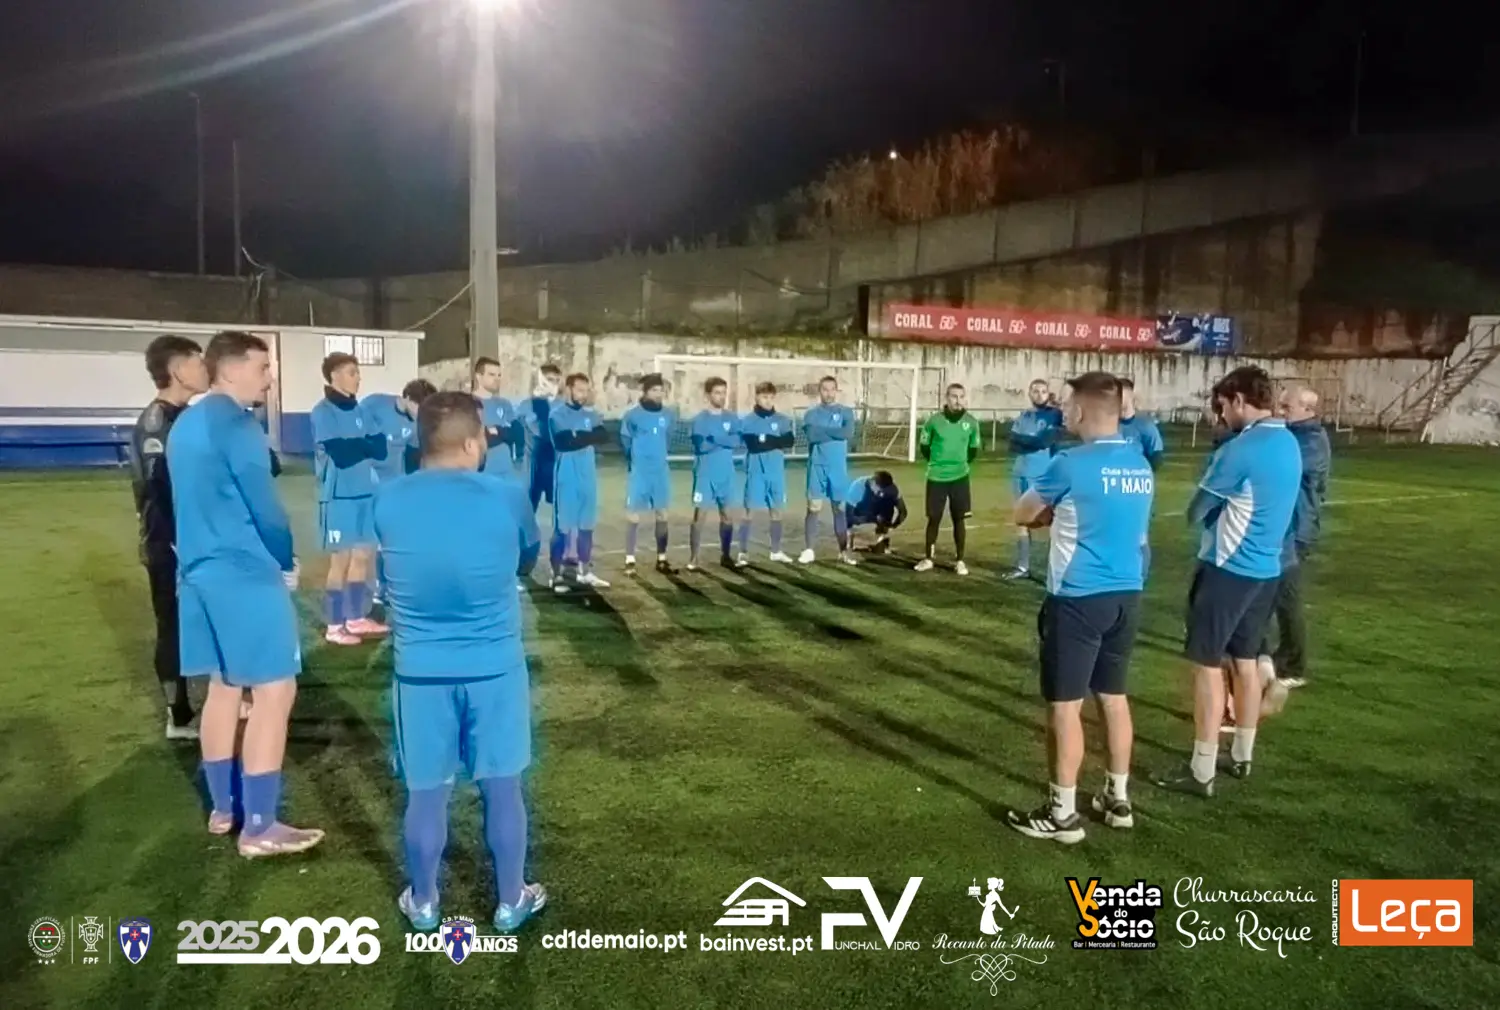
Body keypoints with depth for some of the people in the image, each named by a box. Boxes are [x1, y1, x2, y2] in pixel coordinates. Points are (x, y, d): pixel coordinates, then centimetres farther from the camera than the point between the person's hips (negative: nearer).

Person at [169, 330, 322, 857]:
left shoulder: (185, 424, 14)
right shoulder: (236, 425, -15)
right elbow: (264, 505, -14)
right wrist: (287, 562, 1)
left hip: (198, 570, 10)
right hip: (246, 574, -10)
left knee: (224, 685, 17)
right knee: (274, 691, -4)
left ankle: (223, 808, 27)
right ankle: (259, 827, 0)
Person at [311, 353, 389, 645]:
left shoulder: (357, 409, 10)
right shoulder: (323, 412, -10)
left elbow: (381, 448, 3)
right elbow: (341, 455, -19)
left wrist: (354, 445, -13)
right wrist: (365, 445, -5)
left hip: (365, 492, 7)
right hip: (339, 496, -7)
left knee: (363, 556, 12)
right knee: (341, 560, 1)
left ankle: (356, 618, 25)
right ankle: (334, 626, 11)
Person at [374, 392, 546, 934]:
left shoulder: (388, 501, -4)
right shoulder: (508, 496, -10)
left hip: (420, 671, 1)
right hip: (496, 667, -1)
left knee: (427, 793, 15)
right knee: (502, 787, 14)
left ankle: (423, 904, 32)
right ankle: (511, 901, 29)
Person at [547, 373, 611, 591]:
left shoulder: (590, 414, 10)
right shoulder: (557, 413, -7)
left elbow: (604, 436, -5)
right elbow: (563, 442, -21)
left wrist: (578, 436, -16)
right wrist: (588, 438, -11)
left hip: (588, 476, 6)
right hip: (567, 478, -6)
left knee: (587, 524, 12)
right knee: (562, 525, -3)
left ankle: (584, 571, 23)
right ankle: (556, 574, 3)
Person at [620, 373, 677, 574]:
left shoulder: (669, 415, 2)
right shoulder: (632, 415, -9)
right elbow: (625, 442, 2)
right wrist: (636, 459, 9)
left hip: (661, 471, 4)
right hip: (639, 472, -4)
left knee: (662, 514, 9)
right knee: (633, 514, -1)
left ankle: (661, 559, 18)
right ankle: (630, 560, 6)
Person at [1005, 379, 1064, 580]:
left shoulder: (1056, 415, -1)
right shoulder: (1023, 416, 12)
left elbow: (1045, 440, -16)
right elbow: (1013, 445, 0)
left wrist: (1023, 440, -7)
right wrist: (1034, 442, -12)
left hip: (1047, 475, -5)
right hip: (1023, 475, 5)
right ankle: (1022, 566, 19)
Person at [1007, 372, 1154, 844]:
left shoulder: (1071, 464, -15)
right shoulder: (1141, 465, 6)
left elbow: (1022, 515, -1)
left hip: (1079, 599, -7)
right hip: (1127, 596, 7)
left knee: (1065, 705, 2)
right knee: (1114, 697, 18)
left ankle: (1062, 813, 11)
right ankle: (1118, 798, 30)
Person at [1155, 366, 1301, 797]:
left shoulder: (1240, 450, -19)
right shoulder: (1290, 445, 7)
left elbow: (1196, 513, -8)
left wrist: (1205, 515, 11)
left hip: (1228, 570, -8)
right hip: (1266, 569, 8)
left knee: (1208, 666, -1)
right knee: (1247, 662, 17)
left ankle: (1202, 771, 4)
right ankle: (1242, 756, 29)